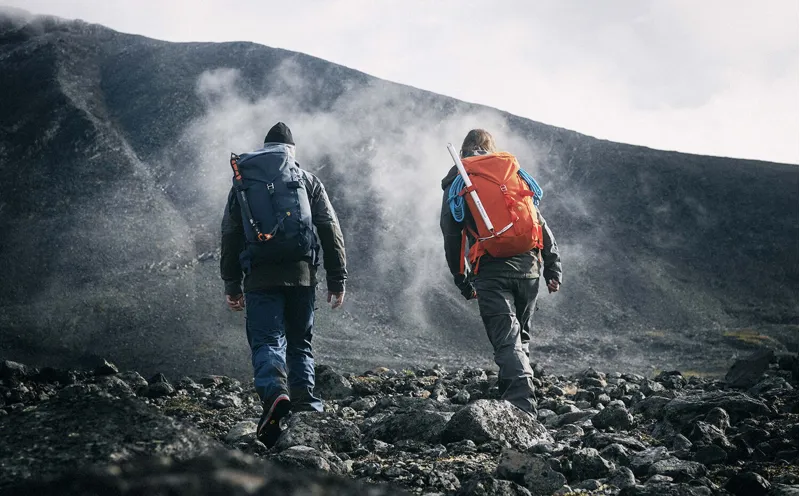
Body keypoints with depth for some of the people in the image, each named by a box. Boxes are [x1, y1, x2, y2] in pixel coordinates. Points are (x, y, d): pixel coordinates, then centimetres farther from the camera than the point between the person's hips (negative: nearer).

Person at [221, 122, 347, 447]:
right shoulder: (308, 180, 13)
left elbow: (230, 236, 11)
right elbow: (330, 231, 6)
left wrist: (231, 284, 14)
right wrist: (338, 280, 8)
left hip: (261, 276, -1)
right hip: (302, 274, 1)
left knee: (267, 341, -4)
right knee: (300, 343, 13)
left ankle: (274, 393, -32)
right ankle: (306, 406, 4)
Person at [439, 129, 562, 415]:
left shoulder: (456, 182, 9)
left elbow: (451, 234, 6)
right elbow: (539, 222, 11)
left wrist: (461, 279, 14)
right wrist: (553, 267, 12)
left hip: (491, 271, -3)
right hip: (528, 265, 3)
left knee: (507, 341, -7)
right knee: (521, 337, 19)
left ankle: (523, 409, -20)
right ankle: (518, 396, 21)